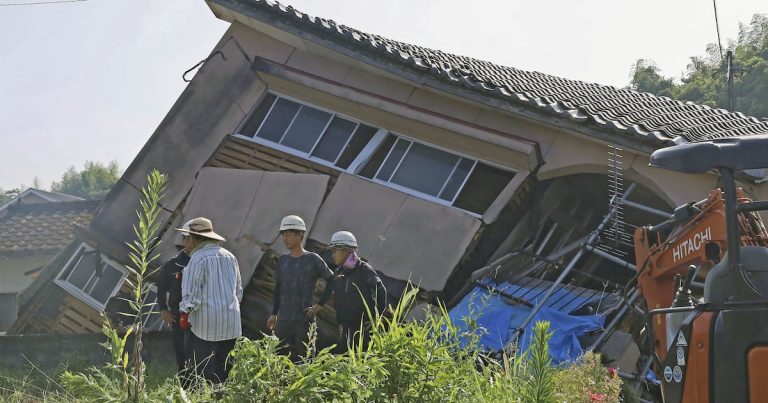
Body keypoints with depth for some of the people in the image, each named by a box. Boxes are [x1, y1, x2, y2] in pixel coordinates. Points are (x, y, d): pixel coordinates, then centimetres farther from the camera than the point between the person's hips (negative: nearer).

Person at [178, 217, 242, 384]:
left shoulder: (199, 258, -10)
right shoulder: (229, 256, 14)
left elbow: (192, 291, -13)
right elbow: (238, 289, 20)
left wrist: (184, 313, -2)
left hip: (206, 322, -7)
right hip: (231, 324, 7)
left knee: (205, 370, -4)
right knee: (224, 368, 11)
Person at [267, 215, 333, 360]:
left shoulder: (312, 259, -2)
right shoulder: (282, 260, 13)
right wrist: (274, 314, 16)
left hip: (304, 320, -4)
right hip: (283, 320, 5)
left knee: (302, 358, -3)